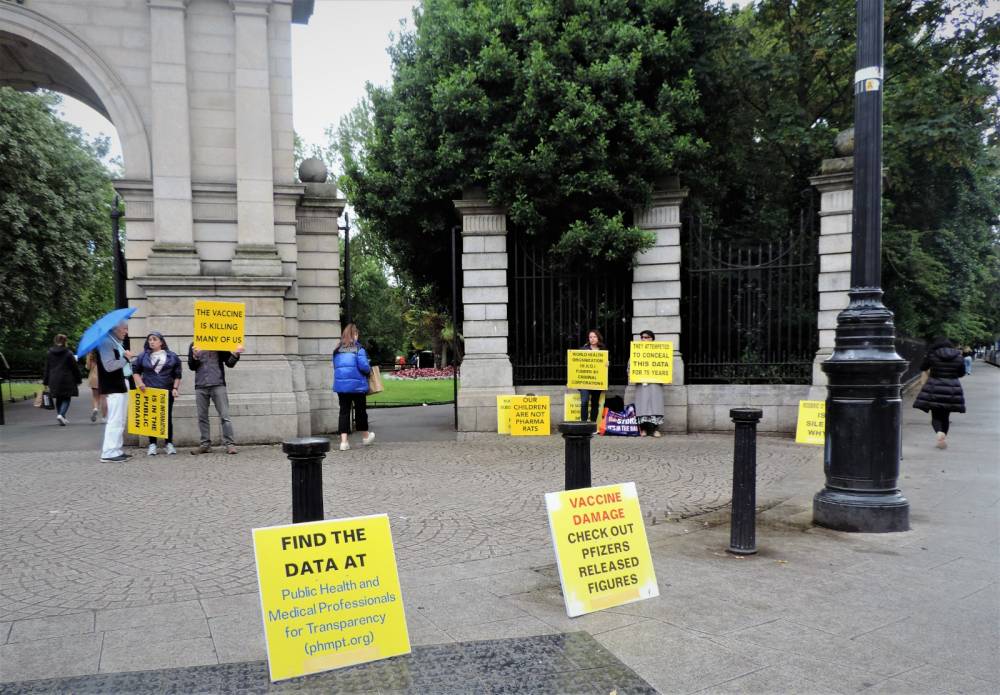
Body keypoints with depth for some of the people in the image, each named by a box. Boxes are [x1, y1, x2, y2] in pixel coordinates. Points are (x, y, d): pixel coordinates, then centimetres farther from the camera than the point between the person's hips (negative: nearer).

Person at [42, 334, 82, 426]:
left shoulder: (49, 354, 6)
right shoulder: (68, 353, -7)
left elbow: (47, 369, 10)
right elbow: (75, 367, -4)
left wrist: (46, 382, 15)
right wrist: (78, 380, 4)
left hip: (54, 380, 4)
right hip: (66, 380, -4)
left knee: (59, 399, 15)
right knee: (66, 399, 2)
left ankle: (62, 418, 19)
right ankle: (61, 415, -20)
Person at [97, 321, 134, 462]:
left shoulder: (118, 343, 17)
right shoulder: (106, 342, -14)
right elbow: (109, 366, -24)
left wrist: (127, 358, 6)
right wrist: (125, 358, -14)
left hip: (122, 385, 10)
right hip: (113, 388, -10)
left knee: (120, 420, 14)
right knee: (115, 420, -9)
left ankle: (117, 450, 21)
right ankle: (109, 453, -5)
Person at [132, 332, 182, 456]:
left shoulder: (172, 356, 5)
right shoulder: (143, 356, 6)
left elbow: (177, 374, 7)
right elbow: (136, 370, 14)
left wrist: (175, 388, -1)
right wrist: (140, 383, 0)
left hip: (167, 392, -1)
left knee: (167, 418, 2)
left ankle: (169, 444, 11)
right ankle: (152, 444, 10)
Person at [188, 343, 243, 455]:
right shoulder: (194, 346, 10)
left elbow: (230, 363, 4)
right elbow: (192, 366, 6)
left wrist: (235, 354, -15)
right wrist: (195, 356, -14)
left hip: (218, 385, -2)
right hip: (200, 386, 2)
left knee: (224, 416, -6)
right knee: (202, 417, 6)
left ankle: (230, 443, -4)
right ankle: (205, 444, 13)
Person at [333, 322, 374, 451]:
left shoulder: (337, 350, 6)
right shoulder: (358, 348, -9)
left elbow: (336, 366, 12)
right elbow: (364, 366, -15)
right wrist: (369, 371, 5)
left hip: (341, 384, 4)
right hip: (357, 384, -3)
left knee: (344, 411, 5)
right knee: (360, 409, 12)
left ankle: (343, 441, -4)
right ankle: (365, 437, 29)